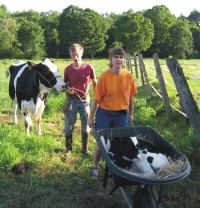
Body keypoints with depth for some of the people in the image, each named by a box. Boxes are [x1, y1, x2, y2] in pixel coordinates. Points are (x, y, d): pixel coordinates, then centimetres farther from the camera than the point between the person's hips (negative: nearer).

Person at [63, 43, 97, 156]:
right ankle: (68, 148, 27)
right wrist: (67, 90, -16)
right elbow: (65, 84, 7)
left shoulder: (89, 67, -10)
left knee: (86, 127, 10)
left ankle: (85, 149, 28)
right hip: (71, 100, 1)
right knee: (69, 127, 7)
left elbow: (95, 83, 2)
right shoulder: (67, 69, -6)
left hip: (85, 100, -1)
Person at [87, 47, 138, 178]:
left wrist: (130, 114, 11)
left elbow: (130, 97, 4)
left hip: (121, 115, 3)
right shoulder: (104, 77, -15)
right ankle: (95, 166, 33)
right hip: (104, 114, -2)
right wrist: (91, 117, -4)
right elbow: (97, 99, -9)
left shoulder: (128, 76, -7)